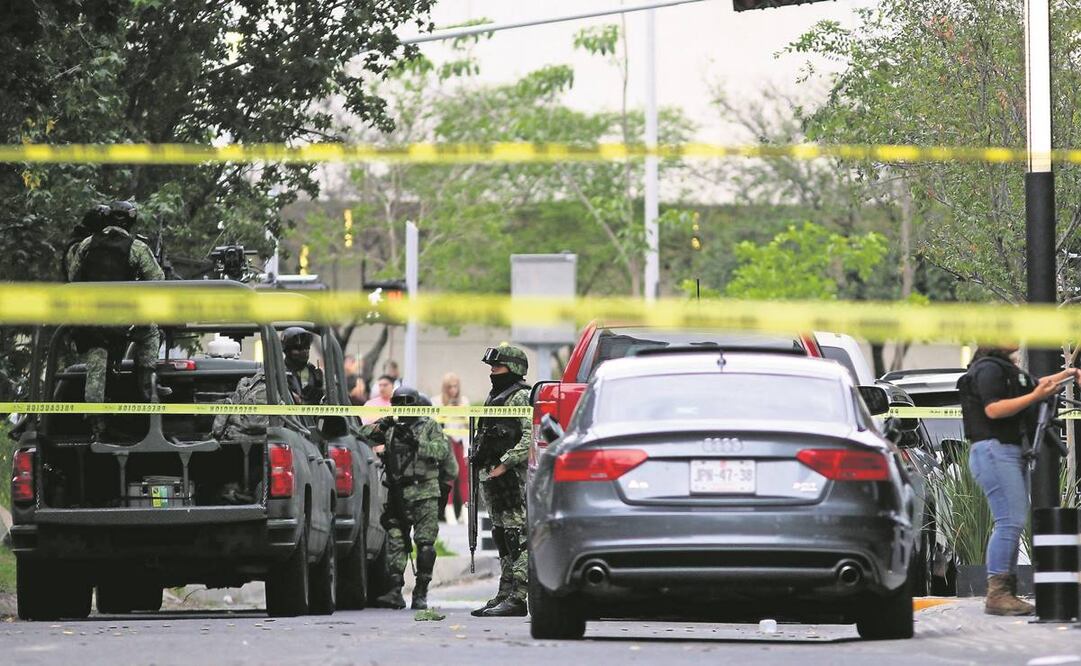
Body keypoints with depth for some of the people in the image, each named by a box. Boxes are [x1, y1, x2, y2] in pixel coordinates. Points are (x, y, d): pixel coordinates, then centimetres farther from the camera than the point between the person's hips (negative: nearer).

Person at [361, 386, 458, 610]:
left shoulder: (430, 427, 6)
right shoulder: (390, 428, 14)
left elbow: (442, 450, -8)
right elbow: (363, 434, 6)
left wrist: (416, 442, -18)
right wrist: (379, 427, -13)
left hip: (424, 494, -3)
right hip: (397, 495, 3)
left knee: (425, 544, -6)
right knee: (395, 543, -2)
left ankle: (421, 593, -2)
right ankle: (395, 591, -2)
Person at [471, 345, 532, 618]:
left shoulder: (521, 397, -9)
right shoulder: (494, 397, 21)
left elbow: (531, 437, -19)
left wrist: (505, 464, -21)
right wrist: (480, 463, 18)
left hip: (514, 477, -10)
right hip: (493, 477, 10)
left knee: (517, 539, -11)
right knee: (502, 537, 12)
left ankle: (516, 598, -15)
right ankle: (505, 594, 16)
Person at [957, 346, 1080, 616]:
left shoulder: (1008, 370, 23)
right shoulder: (988, 369, -9)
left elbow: (1034, 384, 40)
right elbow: (993, 409, -20)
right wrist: (1035, 397, -20)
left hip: (1013, 453, 11)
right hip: (994, 451, -11)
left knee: (1013, 523, 8)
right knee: (1010, 521, -16)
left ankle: (1006, 592, 8)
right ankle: (996, 595, -19)